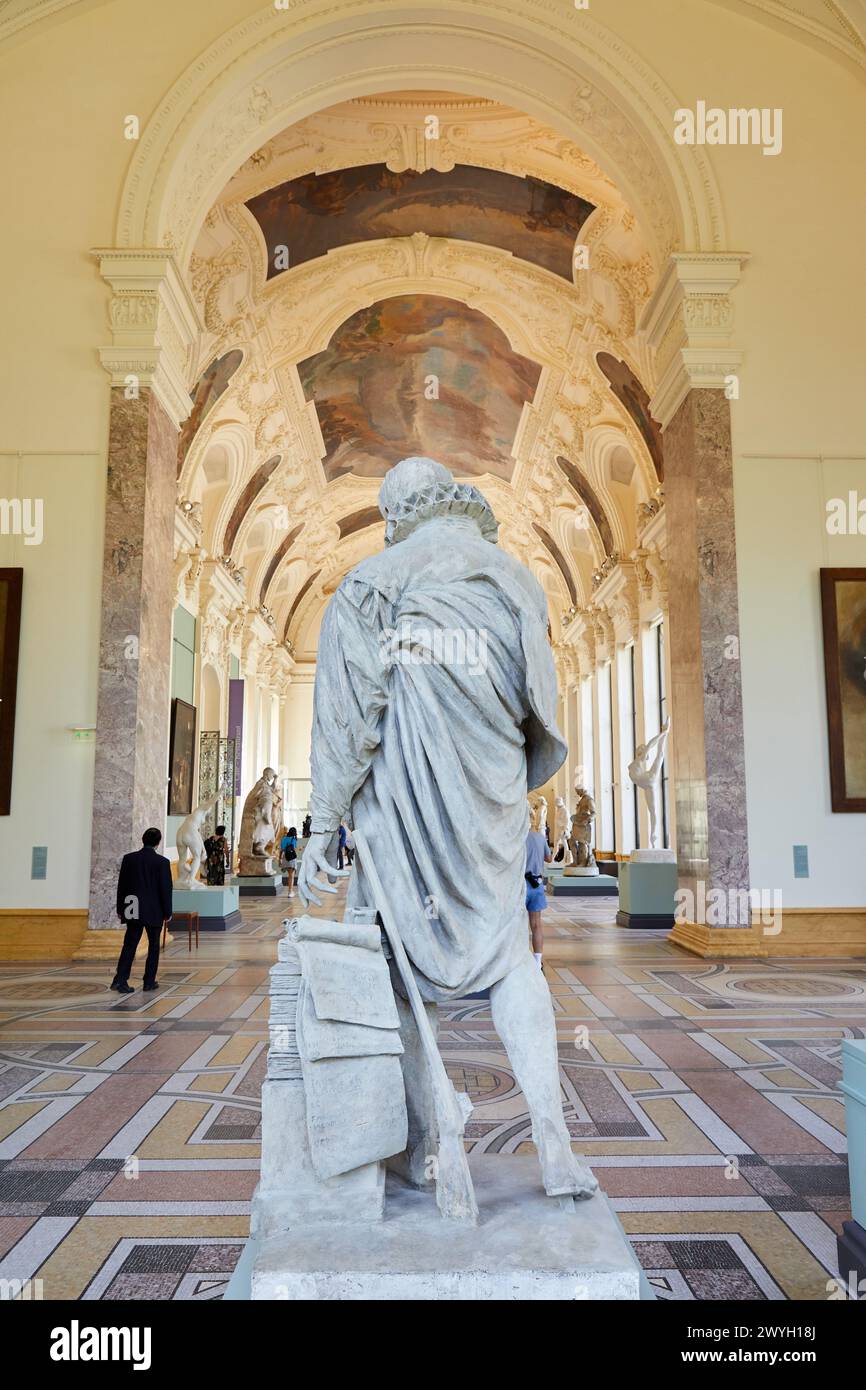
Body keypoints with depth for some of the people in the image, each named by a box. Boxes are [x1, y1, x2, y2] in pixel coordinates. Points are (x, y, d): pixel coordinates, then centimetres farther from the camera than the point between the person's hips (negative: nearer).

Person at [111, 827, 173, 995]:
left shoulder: (128, 859, -1)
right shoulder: (162, 862, -10)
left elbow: (121, 885, 4)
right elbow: (166, 888, -9)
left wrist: (120, 909, 13)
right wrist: (167, 912, 0)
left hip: (134, 911, 3)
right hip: (154, 912, -2)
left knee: (129, 945, 5)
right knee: (153, 945, 11)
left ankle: (120, 979, -8)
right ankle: (149, 981, 15)